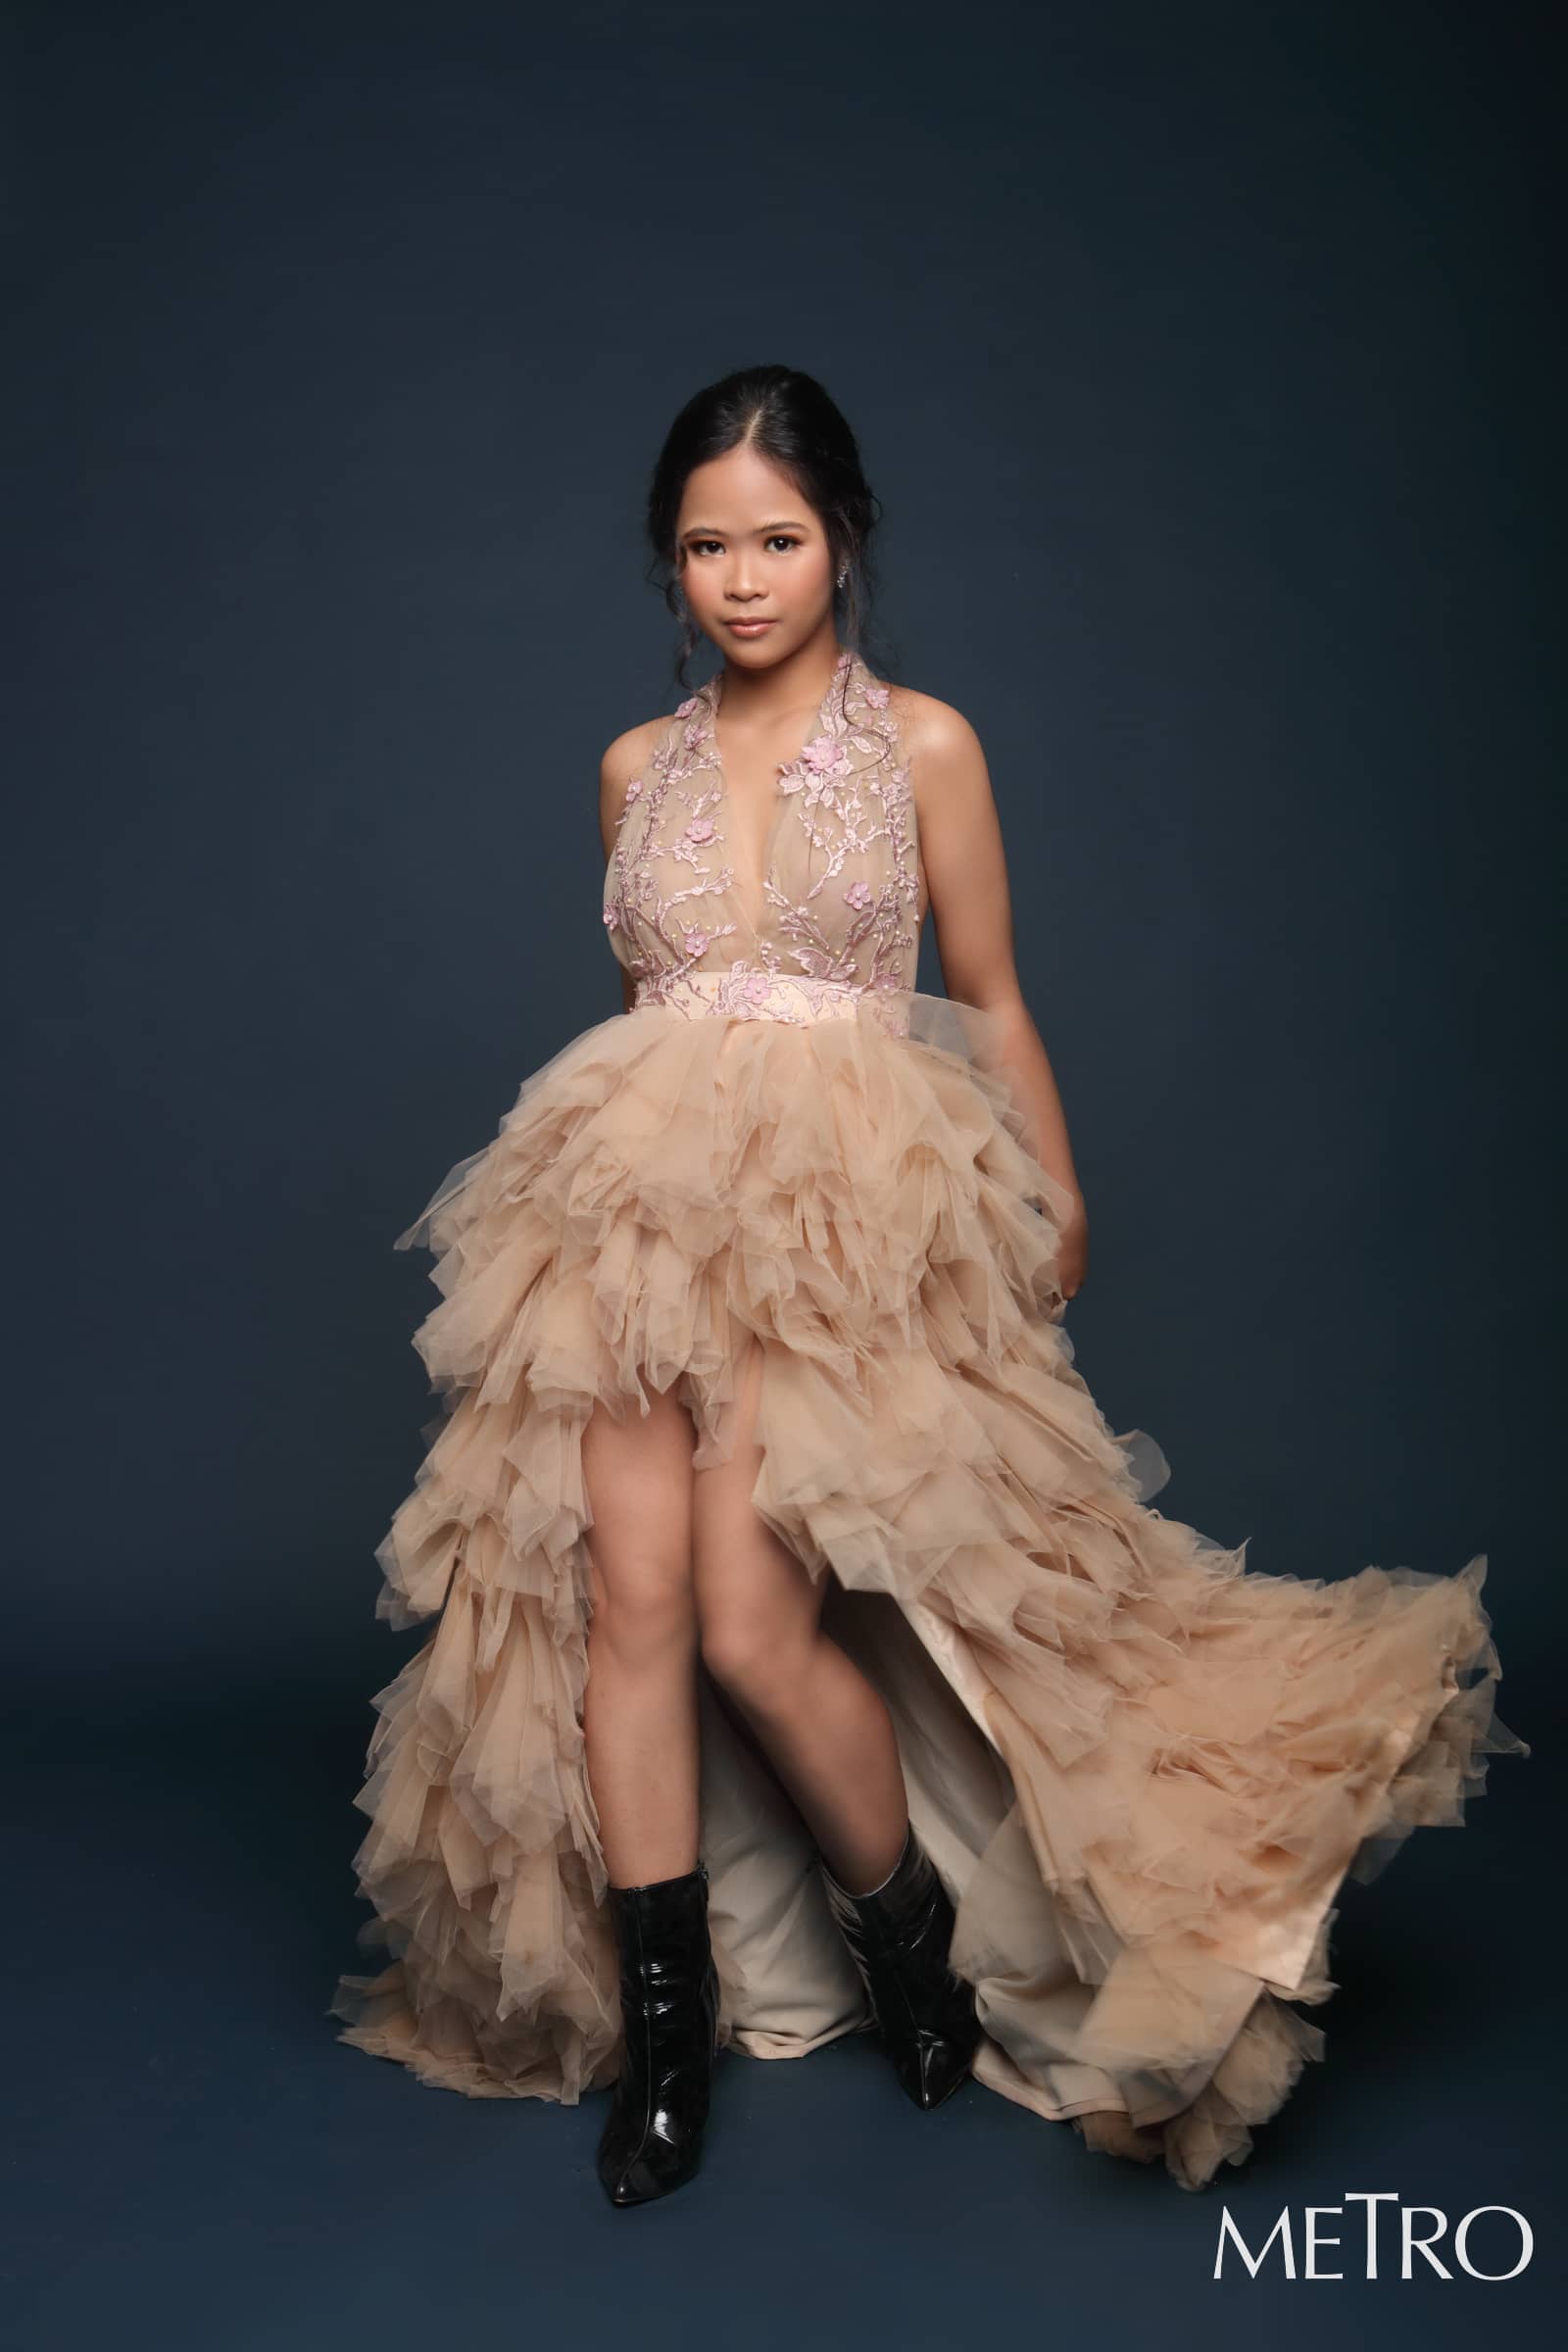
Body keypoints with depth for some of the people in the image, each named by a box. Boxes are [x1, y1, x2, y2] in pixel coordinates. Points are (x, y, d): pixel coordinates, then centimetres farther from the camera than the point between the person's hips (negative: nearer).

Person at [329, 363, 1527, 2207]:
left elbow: (988, 1000, 12)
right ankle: (661, 2023, 6)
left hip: (848, 1212, -3)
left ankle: (916, 1930, 14)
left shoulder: (924, 744, 5)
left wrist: (1058, 1210, 18)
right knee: (627, 1592, -8)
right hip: (645, 1202, 4)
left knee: (753, 1623, -14)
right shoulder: (637, 768, 14)